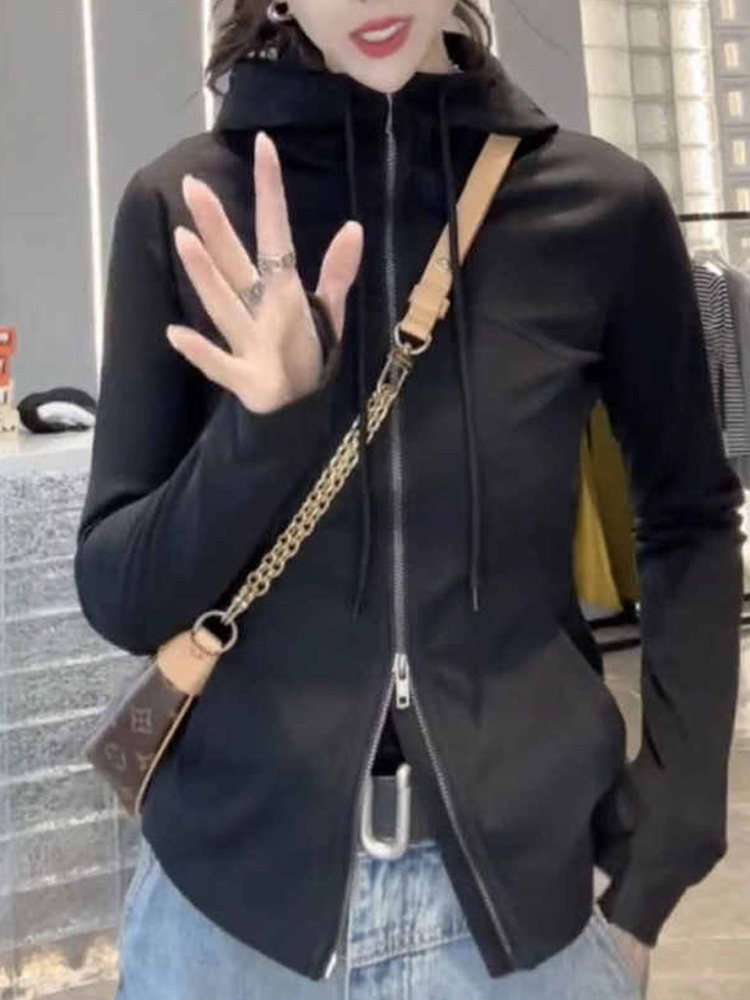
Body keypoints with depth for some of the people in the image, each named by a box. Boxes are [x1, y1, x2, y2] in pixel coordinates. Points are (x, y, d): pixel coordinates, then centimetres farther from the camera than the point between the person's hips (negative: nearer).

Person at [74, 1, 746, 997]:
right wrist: (265, 427, -22)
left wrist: (655, 866, 0)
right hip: (231, 888, 0)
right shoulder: (186, 206, -7)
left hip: (525, 885, 1)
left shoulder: (603, 205, -7)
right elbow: (118, 594, -4)